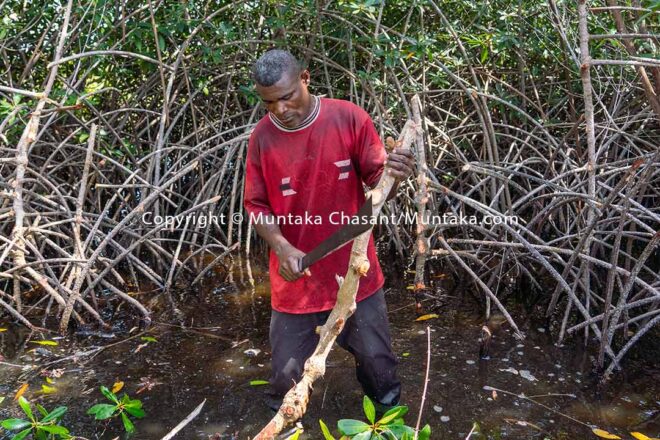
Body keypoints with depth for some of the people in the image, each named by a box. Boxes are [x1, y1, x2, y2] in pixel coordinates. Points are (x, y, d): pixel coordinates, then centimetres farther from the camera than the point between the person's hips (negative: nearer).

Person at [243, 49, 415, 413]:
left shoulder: (349, 117, -10)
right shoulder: (262, 136, -6)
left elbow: (377, 181, -5)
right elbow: (255, 204, 0)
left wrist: (393, 176, -29)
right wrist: (282, 247, -17)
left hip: (355, 272, 0)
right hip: (296, 276, 1)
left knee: (378, 362, 14)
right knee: (287, 375, 11)